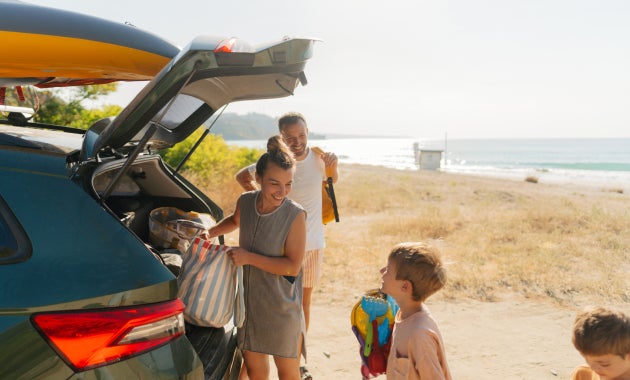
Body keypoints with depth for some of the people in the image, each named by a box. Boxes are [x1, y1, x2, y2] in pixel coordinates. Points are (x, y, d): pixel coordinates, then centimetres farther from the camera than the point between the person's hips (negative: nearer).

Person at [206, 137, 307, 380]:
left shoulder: (295, 215, -21)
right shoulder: (245, 202, -5)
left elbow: (293, 266, -21)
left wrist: (248, 257, -23)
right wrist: (211, 232, 3)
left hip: (282, 305, -5)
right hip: (250, 299, 5)